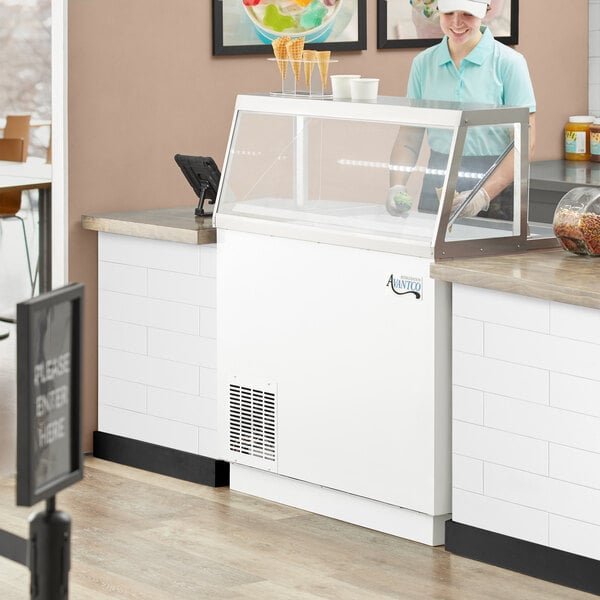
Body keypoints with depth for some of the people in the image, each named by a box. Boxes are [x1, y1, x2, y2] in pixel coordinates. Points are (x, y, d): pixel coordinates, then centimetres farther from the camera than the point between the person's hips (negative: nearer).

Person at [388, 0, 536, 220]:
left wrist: (485, 194, -21)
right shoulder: (423, 63, 6)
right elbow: (409, 138, 7)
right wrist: (397, 186, -11)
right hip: (436, 183, 3)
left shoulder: (508, 62, -6)